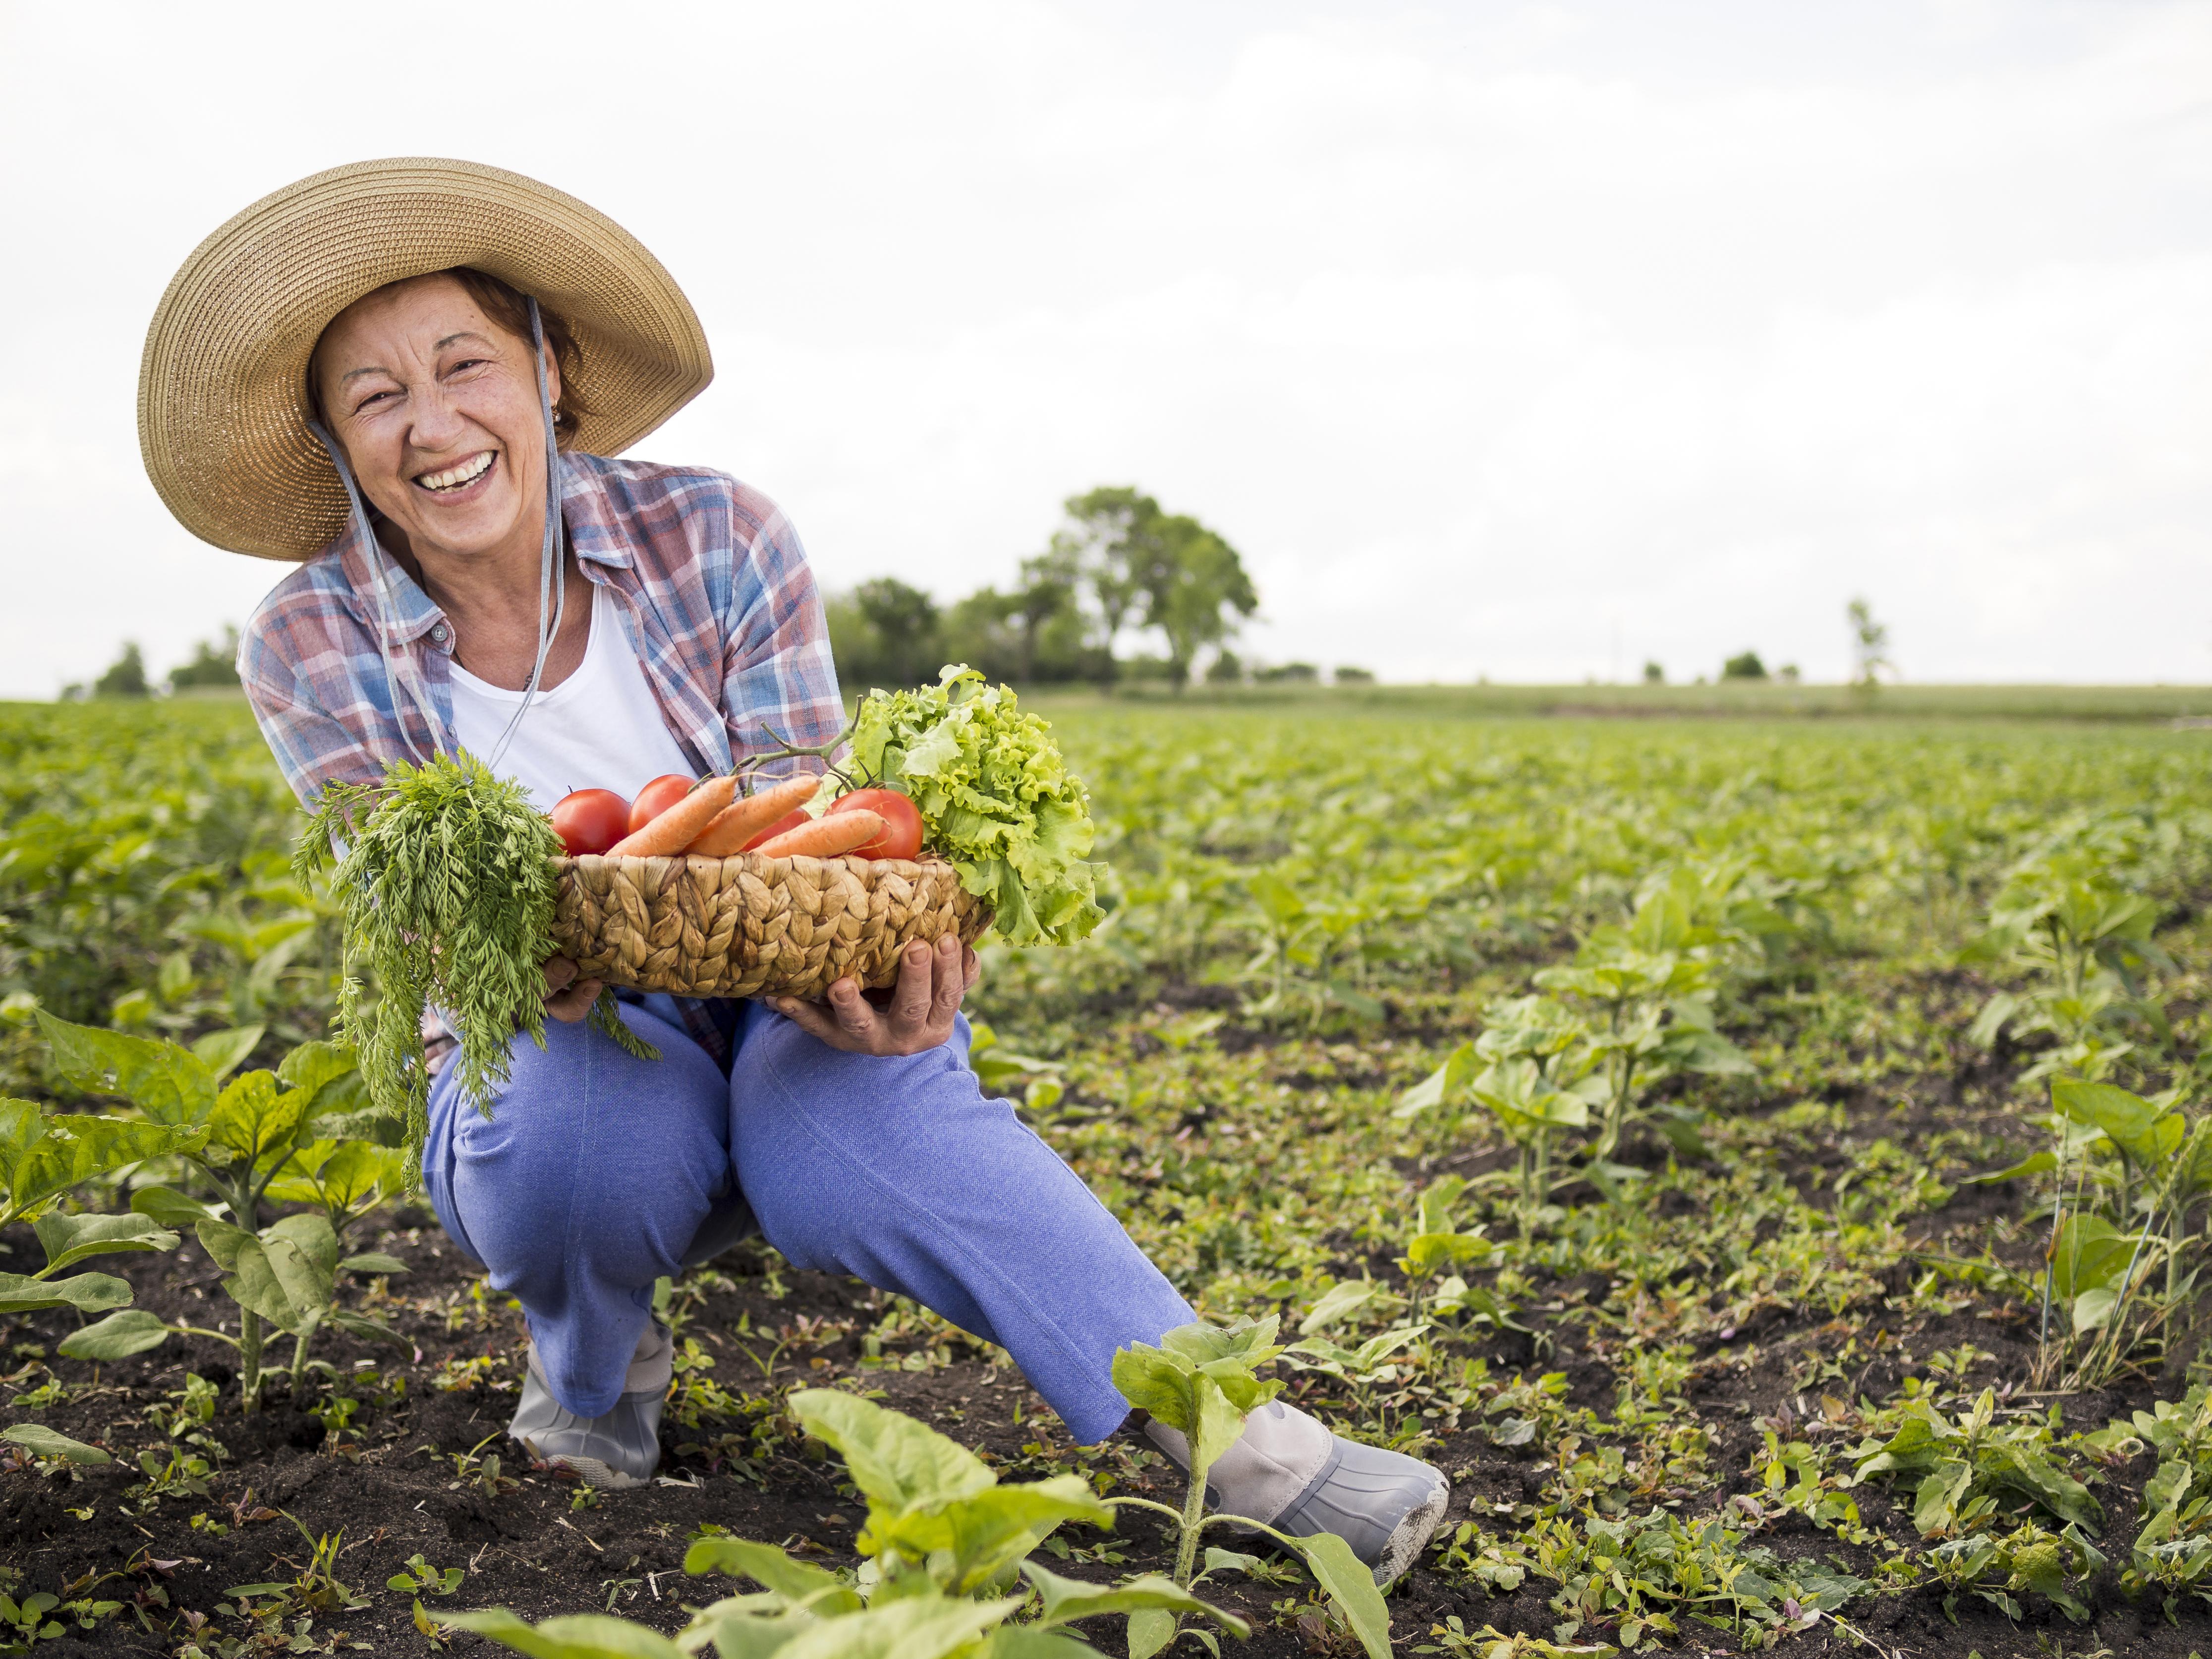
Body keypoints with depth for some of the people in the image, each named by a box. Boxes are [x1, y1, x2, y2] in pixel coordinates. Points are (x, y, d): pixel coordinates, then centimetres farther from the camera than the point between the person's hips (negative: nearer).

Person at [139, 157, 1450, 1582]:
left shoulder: (720, 541, -12)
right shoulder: (314, 652, -11)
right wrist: (546, 954, -40)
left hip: (771, 1029, 0)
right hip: (557, 1045, 1)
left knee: (860, 1122, -36)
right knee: (580, 1137, -36)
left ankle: (1234, 1430, -31)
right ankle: (591, 1360, -1)